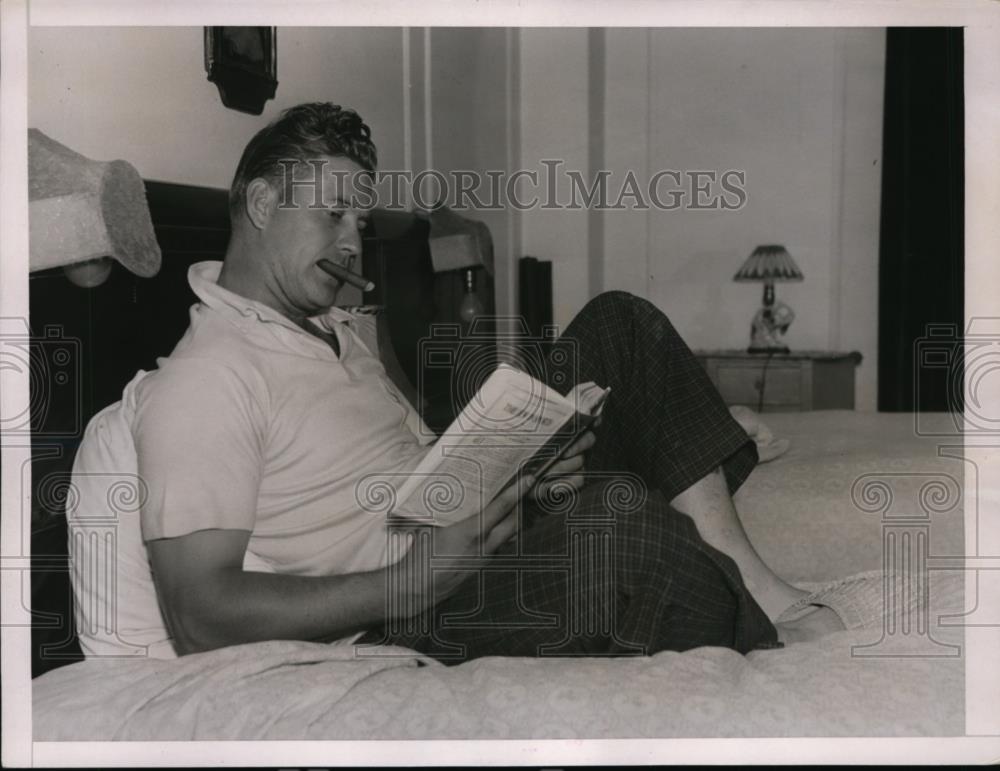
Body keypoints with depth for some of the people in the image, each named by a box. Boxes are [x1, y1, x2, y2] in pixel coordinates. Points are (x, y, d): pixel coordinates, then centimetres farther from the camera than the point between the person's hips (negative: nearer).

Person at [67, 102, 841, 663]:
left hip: (475, 526, 9)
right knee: (619, 514, -37)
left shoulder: (333, 329, 16)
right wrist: (416, 580, -25)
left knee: (619, 324, -3)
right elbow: (199, 618, -18)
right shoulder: (200, 381, -13)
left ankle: (750, 579, -11)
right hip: (416, 610, -9)